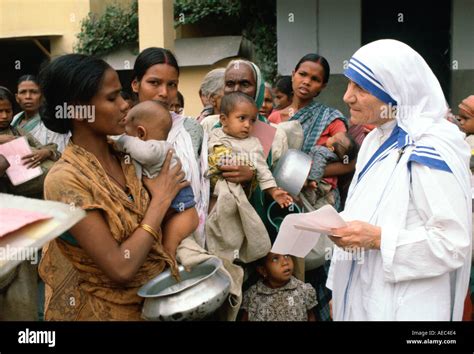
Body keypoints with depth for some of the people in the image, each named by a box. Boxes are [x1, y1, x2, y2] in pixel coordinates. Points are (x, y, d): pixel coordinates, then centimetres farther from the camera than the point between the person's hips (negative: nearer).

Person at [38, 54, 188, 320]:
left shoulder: (122, 154, -4)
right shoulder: (65, 180, -24)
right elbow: (121, 268, -26)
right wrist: (161, 200, -18)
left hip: (151, 294, 7)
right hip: (108, 308, -6)